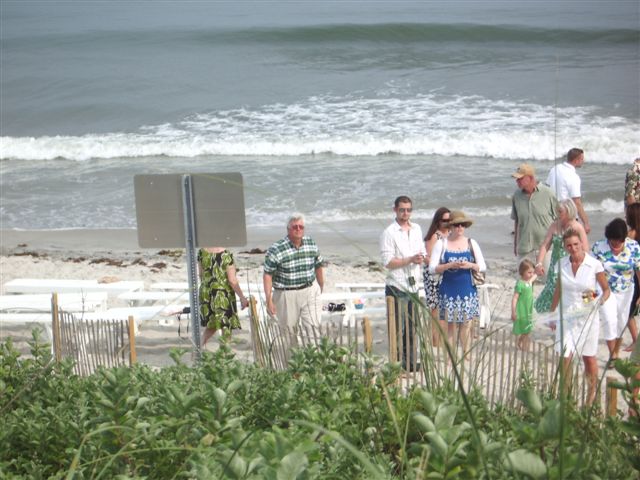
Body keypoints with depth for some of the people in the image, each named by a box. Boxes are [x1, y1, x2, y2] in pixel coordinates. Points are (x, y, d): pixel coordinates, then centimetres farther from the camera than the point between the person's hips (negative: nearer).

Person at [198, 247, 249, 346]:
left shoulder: (202, 252, -3)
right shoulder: (226, 255, -17)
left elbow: (201, 275, 8)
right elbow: (232, 280, -16)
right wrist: (242, 297, -6)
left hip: (206, 293, 5)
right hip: (223, 294, -5)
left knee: (211, 326, 24)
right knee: (226, 327, 7)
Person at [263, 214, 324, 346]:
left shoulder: (311, 244, 1)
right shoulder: (276, 250, -14)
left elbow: (318, 267, 13)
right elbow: (268, 275, -11)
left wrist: (321, 288, 20)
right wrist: (269, 300, -14)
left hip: (310, 292, 3)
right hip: (287, 295, -3)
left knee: (313, 327, -3)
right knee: (289, 330, 9)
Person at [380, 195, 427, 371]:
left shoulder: (417, 229, 12)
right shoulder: (389, 233, -9)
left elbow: (422, 252, 21)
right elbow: (387, 262, -14)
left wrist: (422, 258, -2)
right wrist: (411, 260, -21)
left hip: (413, 286, 7)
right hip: (397, 287, -7)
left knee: (411, 328, 13)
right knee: (398, 329, -4)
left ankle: (410, 362, 21)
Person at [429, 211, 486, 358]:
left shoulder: (471, 243, 5)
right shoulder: (441, 244, -1)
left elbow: (483, 266, 6)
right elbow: (432, 268, -6)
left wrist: (470, 265, -14)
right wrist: (450, 265, -20)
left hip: (468, 289, 2)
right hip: (449, 290, -2)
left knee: (466, 323, 6)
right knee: (451, 323, 0)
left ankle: (466, 353, 17)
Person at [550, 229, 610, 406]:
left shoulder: (594, 265, -11)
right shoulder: (562, 264, -1)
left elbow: (606, 290, -1)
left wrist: (599, 301, -22)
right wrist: (552, 313, 16)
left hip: (587, 317, -2)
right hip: (566, 316, 2)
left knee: (589, 358, 10)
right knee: (565, 357, -4)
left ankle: (592, 393, 31)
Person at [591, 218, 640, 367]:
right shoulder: (599, 247, -17)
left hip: (625, 291, 2)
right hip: (605, 290, -2)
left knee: (621, 322, 11)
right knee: (610, 321, -10)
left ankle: (616, 354, 28)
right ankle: (612, 356, 2)